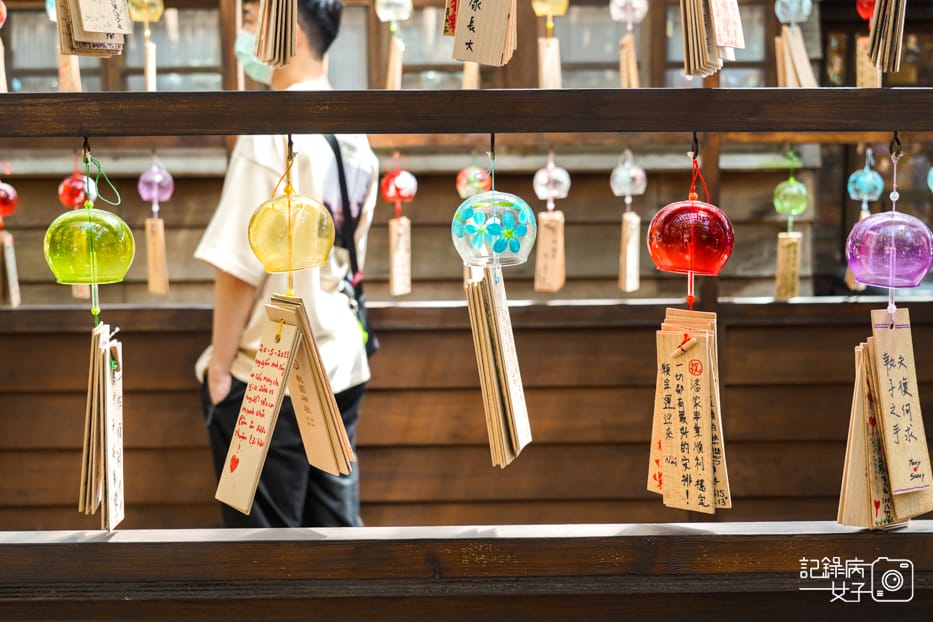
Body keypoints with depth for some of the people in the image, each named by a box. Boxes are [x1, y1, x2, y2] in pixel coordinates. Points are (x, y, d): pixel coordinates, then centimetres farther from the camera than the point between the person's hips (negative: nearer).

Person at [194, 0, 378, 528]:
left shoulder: (274, 127, -16)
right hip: (342, 366, 7)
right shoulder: (357, 137, 7)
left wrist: (220, 362, -9)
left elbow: (240, 264, -18)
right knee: (337, 527, 13)